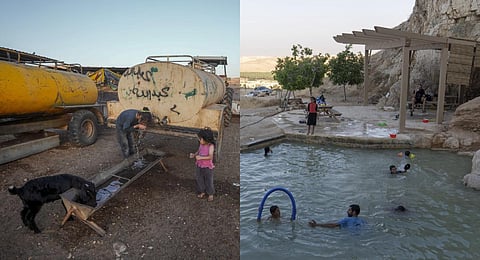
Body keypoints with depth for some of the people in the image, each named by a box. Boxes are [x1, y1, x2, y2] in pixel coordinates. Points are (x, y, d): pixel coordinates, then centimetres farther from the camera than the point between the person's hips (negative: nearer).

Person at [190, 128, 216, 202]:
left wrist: (201, 157, -35)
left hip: (207, 167, -6)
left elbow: (210, 157, -29)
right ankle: (202, 192, 36)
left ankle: (210, 194, 28)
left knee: (208, 181, 9)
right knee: (199, 180, 15)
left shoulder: (211, 146, -20)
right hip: (199, 166, 6)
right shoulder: (201, 145, -3)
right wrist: (194, 155, -7)